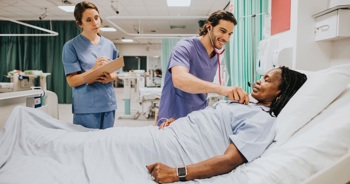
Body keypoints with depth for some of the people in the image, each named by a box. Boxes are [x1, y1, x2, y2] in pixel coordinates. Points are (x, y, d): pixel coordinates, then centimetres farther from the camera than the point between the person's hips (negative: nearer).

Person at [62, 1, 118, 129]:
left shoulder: (109, 45, 8)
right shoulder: (71, 46, -5)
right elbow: (72, 81, -10)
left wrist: (110, 77, -10)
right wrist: (94, 70, -25)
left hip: (108, 104, 4)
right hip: (86, 107, -4)